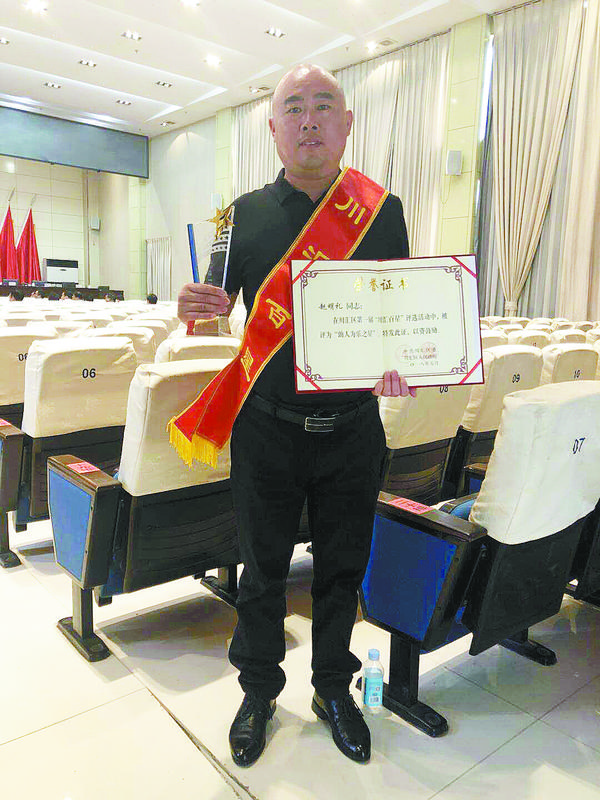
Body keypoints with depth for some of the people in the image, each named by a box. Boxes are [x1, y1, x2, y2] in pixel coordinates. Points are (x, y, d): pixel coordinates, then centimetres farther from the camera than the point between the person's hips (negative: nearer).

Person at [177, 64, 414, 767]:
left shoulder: (382, 211, 3)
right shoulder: (248, 214, 2)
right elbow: (220, 303, 4)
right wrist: (197, 307, -19)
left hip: (353, 427, 1)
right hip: (267, 427, 0)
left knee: (342, 564, 15)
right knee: (262, 565, 13)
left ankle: (333, 687, 39)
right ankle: (259, 689, 37)